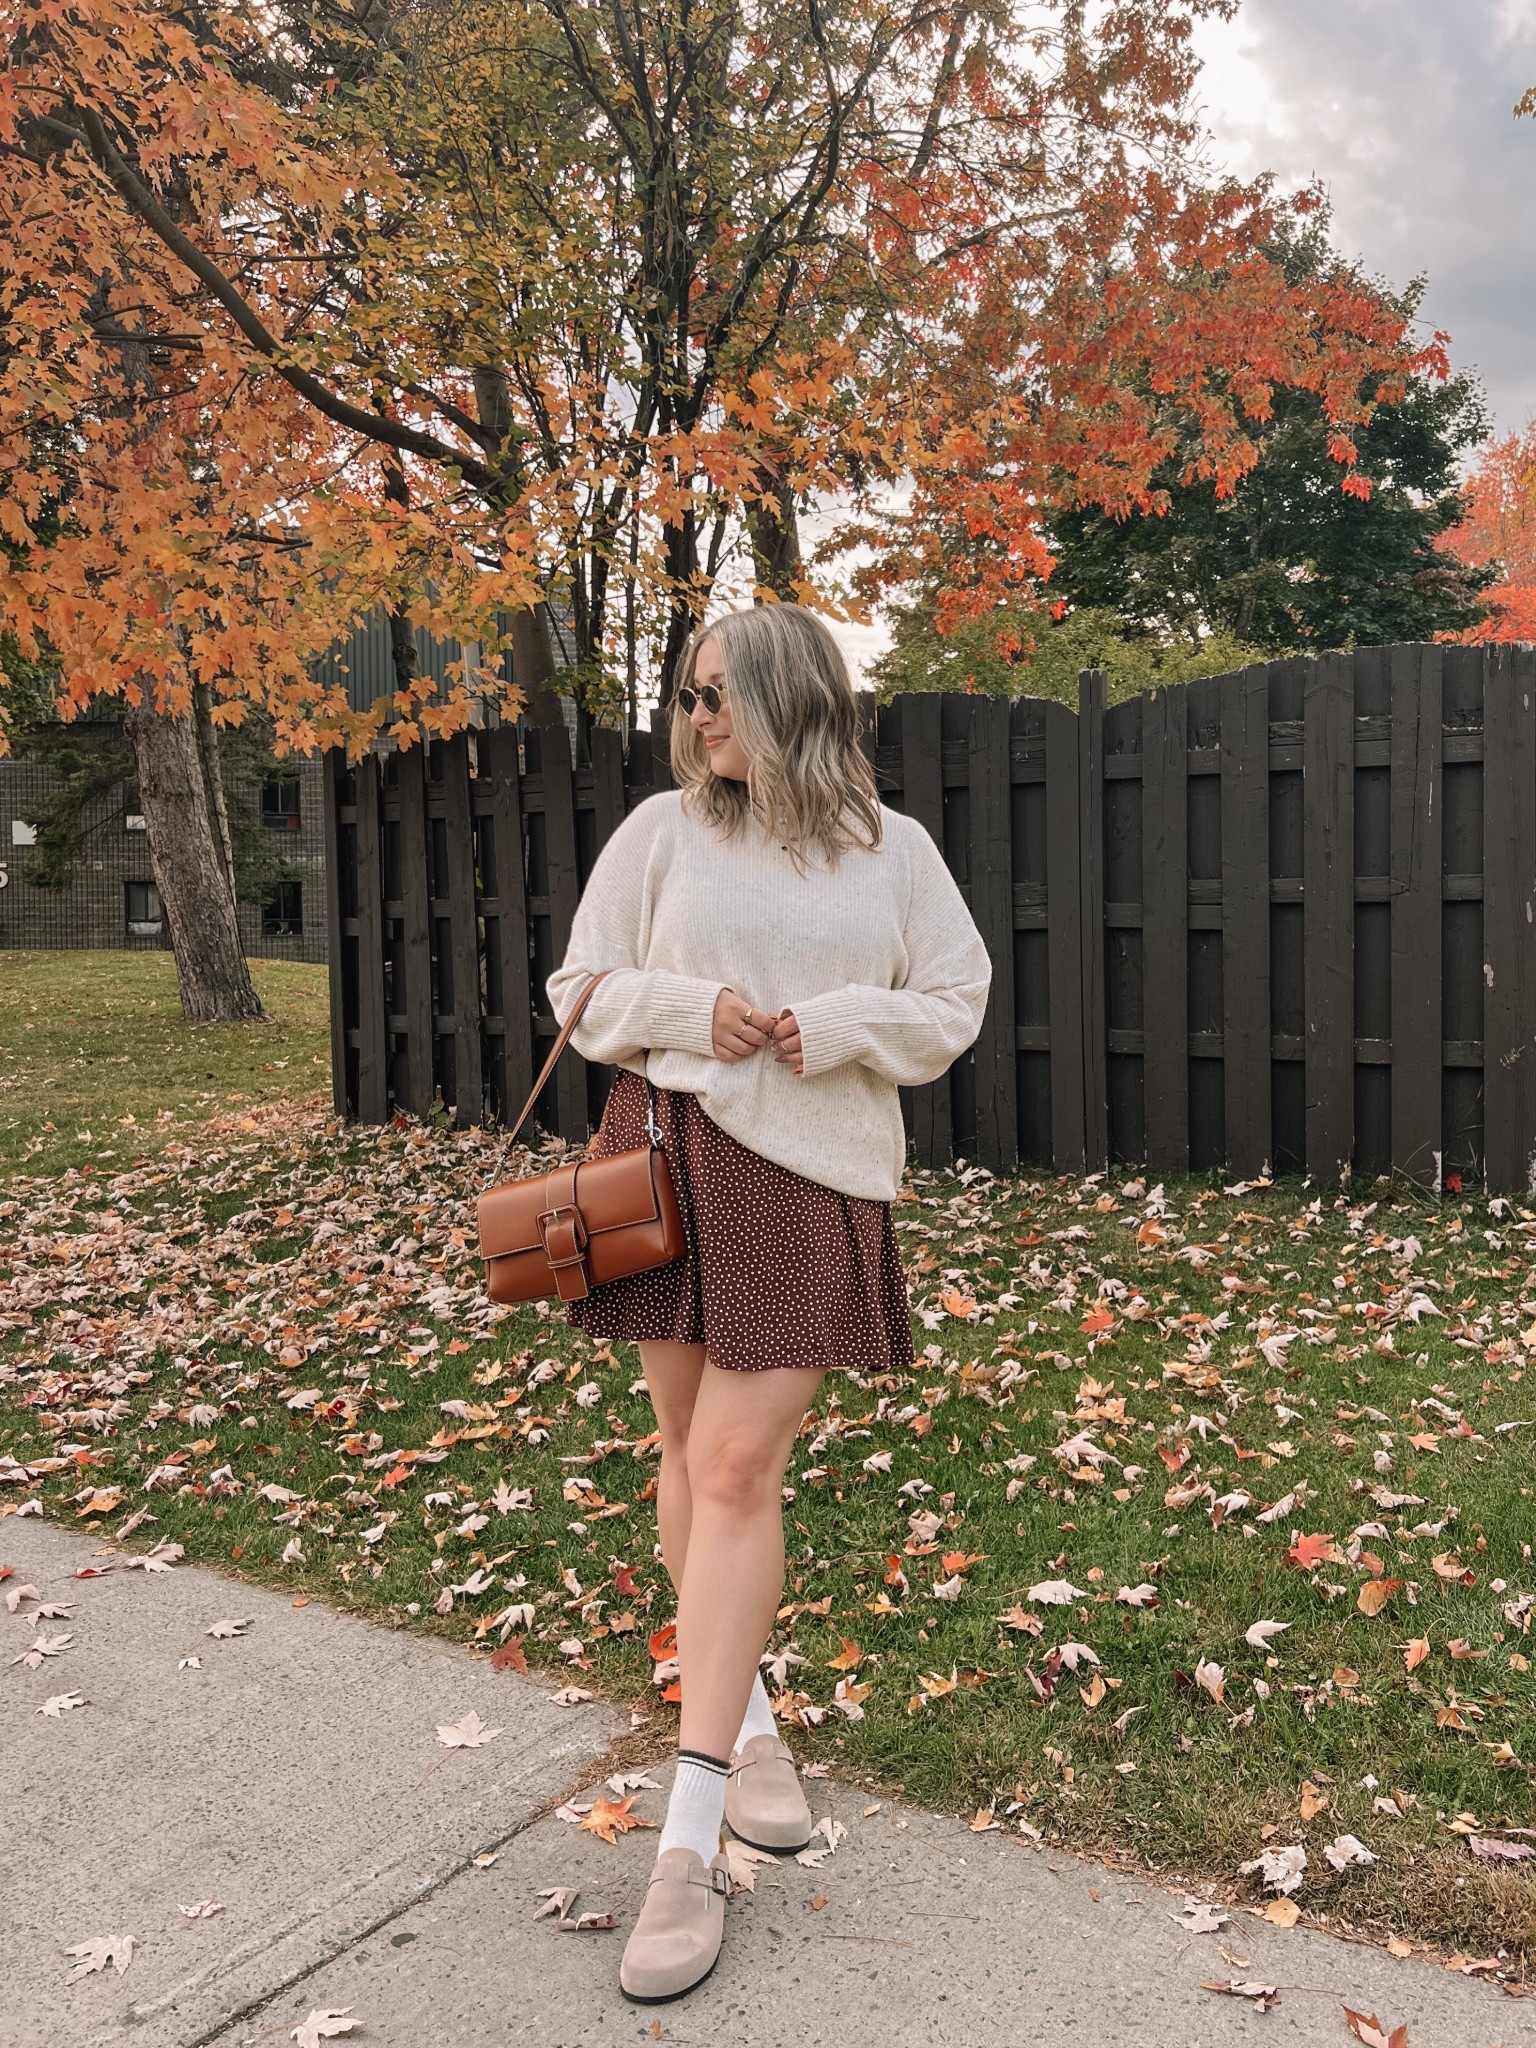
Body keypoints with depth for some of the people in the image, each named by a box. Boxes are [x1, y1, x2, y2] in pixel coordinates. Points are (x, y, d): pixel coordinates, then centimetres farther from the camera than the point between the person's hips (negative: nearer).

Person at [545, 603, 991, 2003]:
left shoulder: (892, 850, 5)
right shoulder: (661, 830, 5)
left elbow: (953, 1006, 7)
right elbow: (585, 989, 7)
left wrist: (834, 1023, -10)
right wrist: (694, 1009, -11)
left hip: (815, 1175, -2)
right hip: (670, 1153, 2)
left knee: (739, 1467, -7)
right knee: (692, 1446, 10)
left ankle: (692, 1837, 0)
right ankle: (745, 1715, 34)